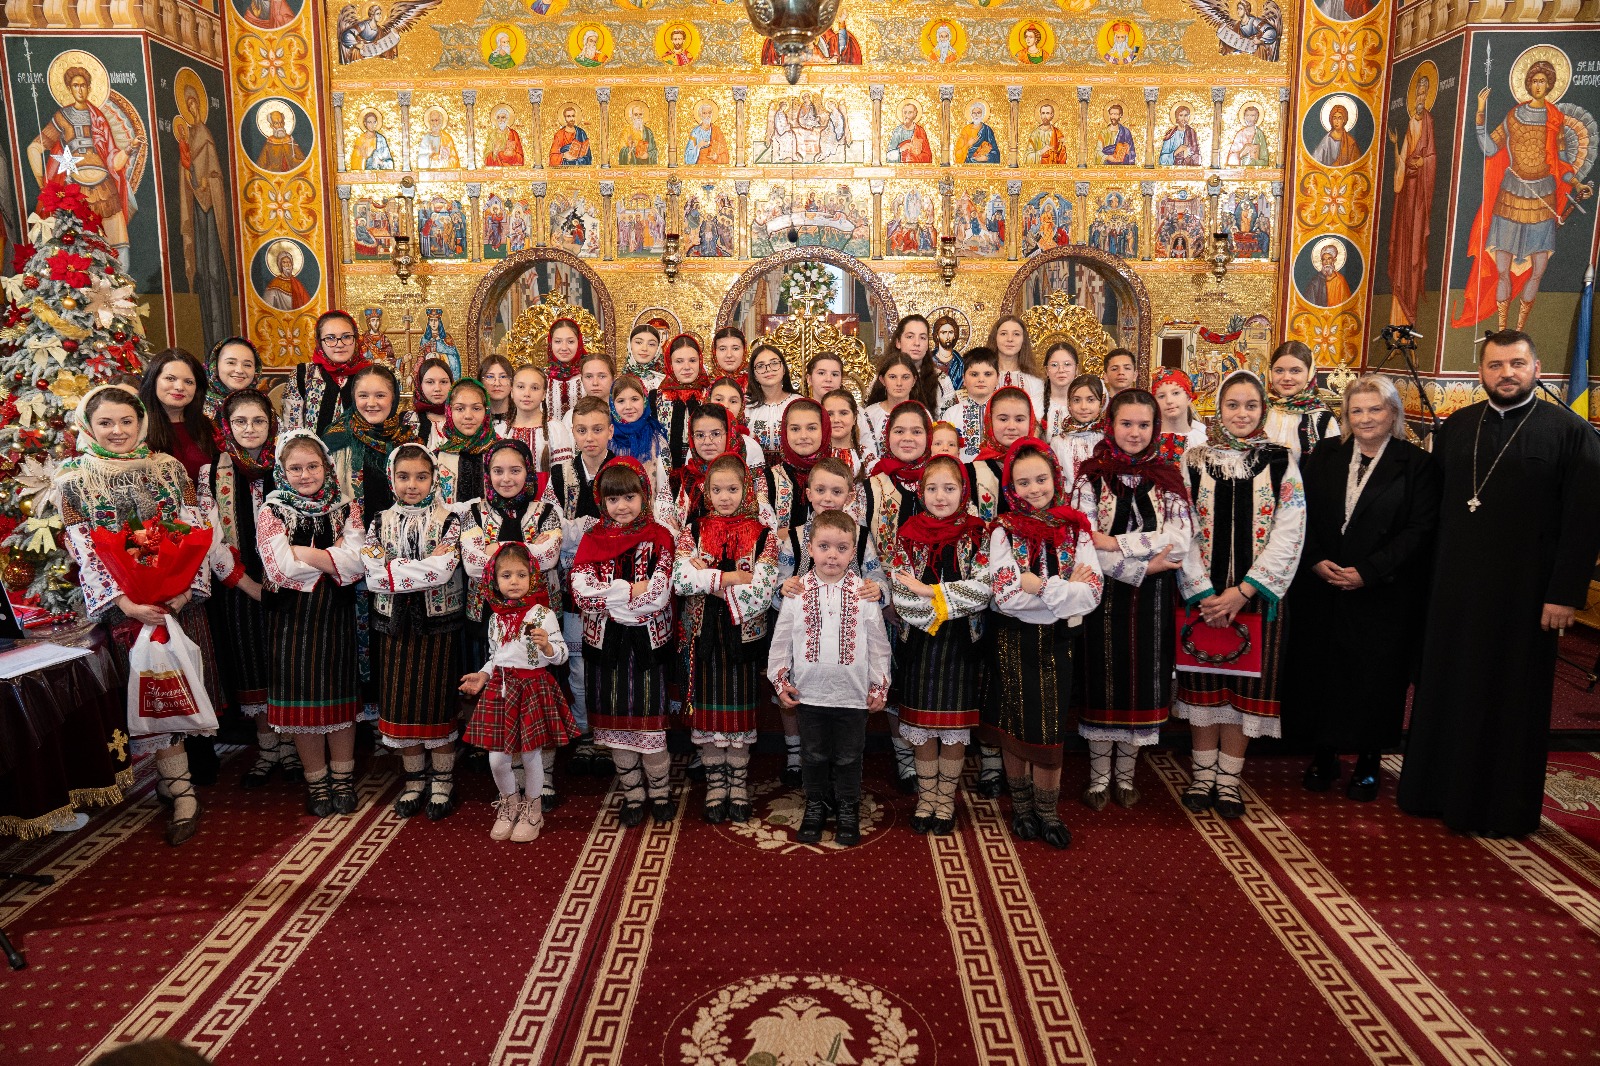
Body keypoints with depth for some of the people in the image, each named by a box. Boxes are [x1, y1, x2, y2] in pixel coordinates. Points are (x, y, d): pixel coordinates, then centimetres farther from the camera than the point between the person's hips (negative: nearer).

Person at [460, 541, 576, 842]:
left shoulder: (543, 614, -9)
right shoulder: (496, 617, 7)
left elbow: (561, 656, -8)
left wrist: (547, 645, -27)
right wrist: (483, 675, 5)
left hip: (533, 688, -4)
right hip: (500, 687, 4)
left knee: (530, 754, 5)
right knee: (496, 758, 4)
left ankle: (532, 810, 26)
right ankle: (509, 804, 30)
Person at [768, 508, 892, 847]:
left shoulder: (863, 593, -5)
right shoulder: (797, 591, -4)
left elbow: (878, 642, 1)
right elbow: (781, 639, 3)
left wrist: (879, 686, 2)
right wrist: (780, 680, 1)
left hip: (853, 694, -1)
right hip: (808, 693, 1)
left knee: (848, 758, 11)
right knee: (813, 755, 15)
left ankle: (848, 811, 28)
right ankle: (815, 808, 32)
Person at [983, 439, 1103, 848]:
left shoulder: (1075, 529, -1)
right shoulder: (1004, 530, -6)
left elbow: (1091, 594, -11)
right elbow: (1005, 594, -18)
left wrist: (1038, 585, -19)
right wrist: (1065, 588, -16)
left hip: (1058, 641, 1)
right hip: (1012, 640, -1)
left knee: (1049, 730, 7)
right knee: (1014, 726, 10)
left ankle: (1047, 811, 24)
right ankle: (1021, 805, 30)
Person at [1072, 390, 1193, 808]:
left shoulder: (1168, 478, 5)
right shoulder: (1091, 475, -1)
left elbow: (1180, 541, -9)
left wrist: (1115, 543, -15)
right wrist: (1141, 567, -16)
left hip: (1151, 598, 2)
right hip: (1105, 593, -2)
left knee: (1142, 679, 9)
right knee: (1103, 678, 5)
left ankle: (1125, 775, 24)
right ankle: (1099, 777, 19)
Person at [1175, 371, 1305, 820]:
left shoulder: (1281, 462, 1)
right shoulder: (1194, 460, 3)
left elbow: (1289, 535, -5)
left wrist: (1243, 591, -13)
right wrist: (1204, 593, -12)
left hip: (1257, 594, 0)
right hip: (1202, 594, 1)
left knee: (1246, 683, 5)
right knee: (1204, 681, 7)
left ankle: (1229, 776, 16)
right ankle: (1204, 773, 19)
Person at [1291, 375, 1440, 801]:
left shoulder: (1417, 464, -3)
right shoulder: (1325, 456, 7)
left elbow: (1419, 529, -9)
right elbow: (1303, 513, 5)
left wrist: (1367, 572, -16)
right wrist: (1316, 561, -11)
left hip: (1383, 594, -3)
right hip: (1321, 590, 3)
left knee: (1374, 674, 5)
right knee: (1319, 668, 7)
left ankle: (1367, 761, 20)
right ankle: (1324, 754, 21)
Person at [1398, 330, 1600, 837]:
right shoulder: (1455, 428, 7)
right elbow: (1432, 508, 8)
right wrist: (1427, 579, 2)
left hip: (1523, 593, -3)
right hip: (1453, 588, 4)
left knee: (1512, 699, 7)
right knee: (1446, 690, 11)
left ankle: (1506, 807, 21)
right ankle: (1440, 791, 25)